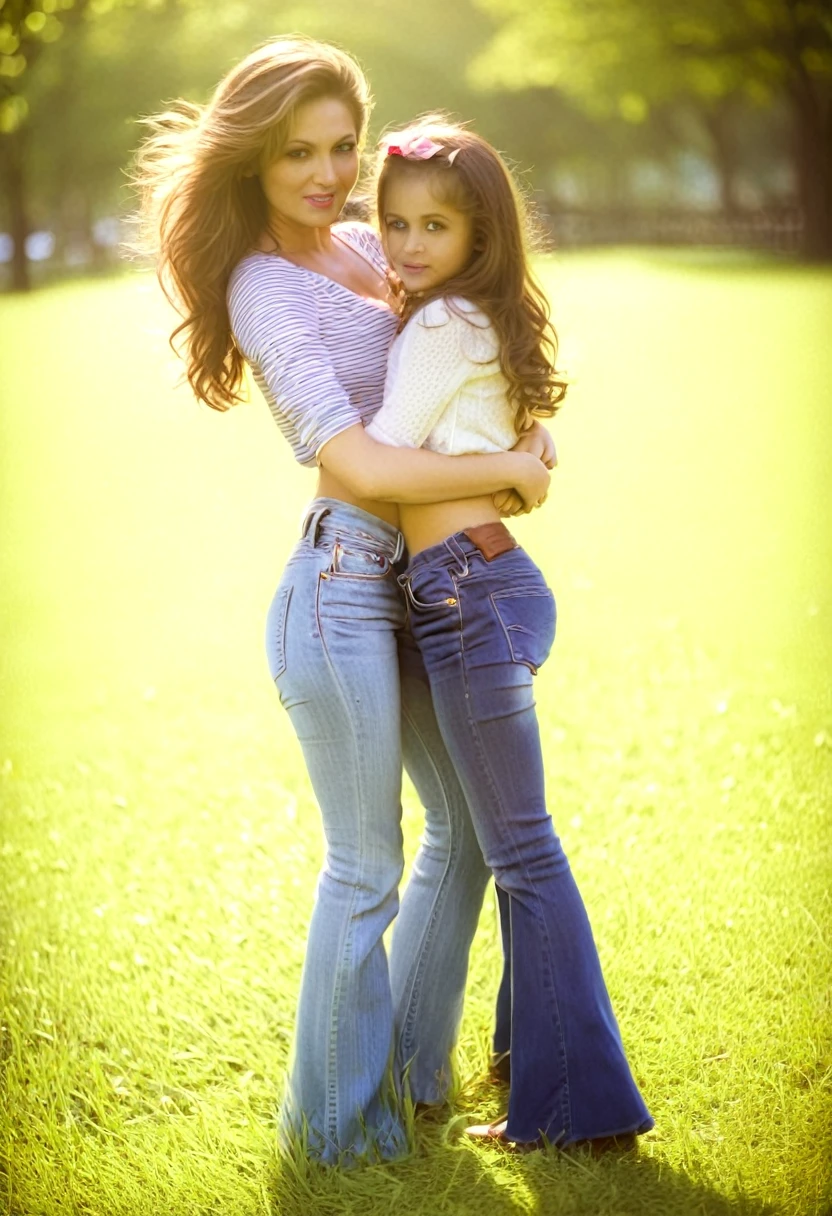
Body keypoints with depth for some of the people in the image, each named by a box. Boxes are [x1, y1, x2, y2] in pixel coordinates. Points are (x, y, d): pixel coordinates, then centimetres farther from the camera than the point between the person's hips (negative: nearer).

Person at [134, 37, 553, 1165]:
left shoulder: (364, 245, 9)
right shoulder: (267, 289, -14)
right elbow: (359, 467, -24)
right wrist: (509, 471, -13)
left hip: (411, 591, 8)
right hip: (340, 593, -8)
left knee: (467, 831, 17)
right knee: (367, 866, 2)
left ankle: (411, 1064, 34)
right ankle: (338, 1119, 20)